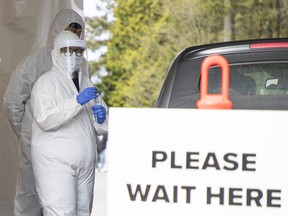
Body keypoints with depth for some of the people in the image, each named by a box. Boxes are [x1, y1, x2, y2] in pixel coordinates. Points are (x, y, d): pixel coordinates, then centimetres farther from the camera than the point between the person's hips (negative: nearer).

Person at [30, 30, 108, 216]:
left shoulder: (87, 83, 19)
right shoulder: (46, 82, -3)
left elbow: (102, 128, 21)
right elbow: (44, 119, -21)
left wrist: (101, 118, -4)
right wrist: (77, 101, -26)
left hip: (85, 164, 7)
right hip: (55, 161, -7)